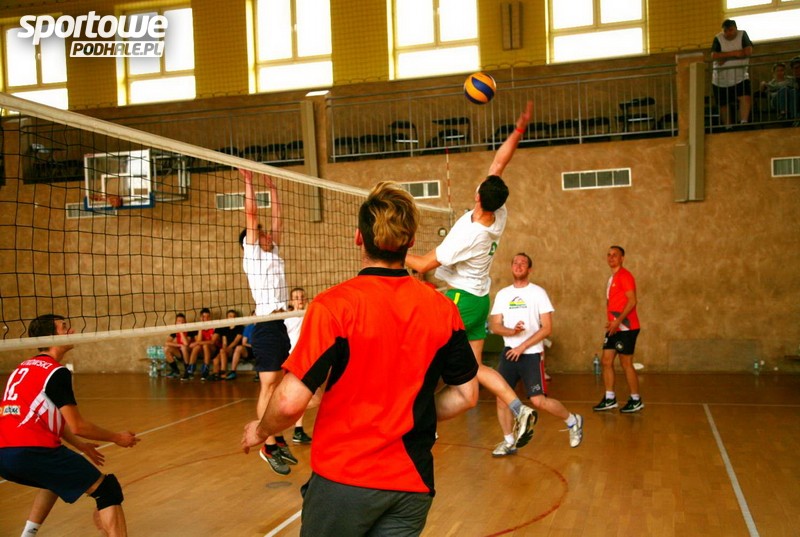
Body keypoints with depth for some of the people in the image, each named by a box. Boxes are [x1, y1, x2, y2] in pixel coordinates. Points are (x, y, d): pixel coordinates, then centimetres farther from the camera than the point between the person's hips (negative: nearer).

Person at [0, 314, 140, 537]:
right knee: (108, 491, -5)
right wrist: (117, 438, 7)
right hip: (33, 451, -9)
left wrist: (81, 446, 34)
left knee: (57, 479, 37)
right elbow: (77, 426, -8)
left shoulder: (22, 368, 20)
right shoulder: (56, 372, -7)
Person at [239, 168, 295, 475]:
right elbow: (251, 216, -6)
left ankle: (277, 440, 17)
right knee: (268, 386, -6)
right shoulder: (252, 254, 0)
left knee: (278, 385, 10)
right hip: (266, 326, -7)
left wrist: (272, 187, 21)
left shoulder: (273, 253, 18)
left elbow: (277, 220, 20)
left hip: (281, 325, 7)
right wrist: (248, 182, -5)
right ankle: (269, 446, -3)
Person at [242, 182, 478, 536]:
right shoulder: (443, 309, -4)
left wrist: (260, 431, 3)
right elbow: (466, 394, 5)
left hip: (343, 479, -3)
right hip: (413, 482, 3)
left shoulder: (333, 304, -16)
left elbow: (291, 401, -17)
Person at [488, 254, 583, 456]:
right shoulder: (502, 294, 8)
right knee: (501, 396, -1)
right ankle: (508, 442, 14)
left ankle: (573, 421, 17)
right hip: (509, 352, 4)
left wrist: (522, 347, -14)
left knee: (539, 401, -9)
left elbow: (547, 328, -8)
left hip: (531, 354, -4)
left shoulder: (538, 293, -4)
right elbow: (494, 326, 5)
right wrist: (512, 331, -16)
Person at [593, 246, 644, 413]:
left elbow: (632, 301, -19)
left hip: (626, 328, -9)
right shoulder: (612, 278, 16)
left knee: (626, 363, -2)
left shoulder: (625, 276, -11)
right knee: (606, 361, 7)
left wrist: (618, 321, -23)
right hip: (614, 328, 9)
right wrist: (611, 322, 12)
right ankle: (609, 398, 15)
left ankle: (636, 401, 11)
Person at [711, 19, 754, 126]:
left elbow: (748, 51, -16)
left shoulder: (742, 35, -3)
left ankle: (744, 122, -27)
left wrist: (724, 57, -17)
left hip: (740, 77, -1)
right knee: (723, 105, 6)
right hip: (721, 79, 1)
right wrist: (734, 53, -23)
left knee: (746, 97, -23)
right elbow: (714, 56, -19)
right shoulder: (718, 38, -5)